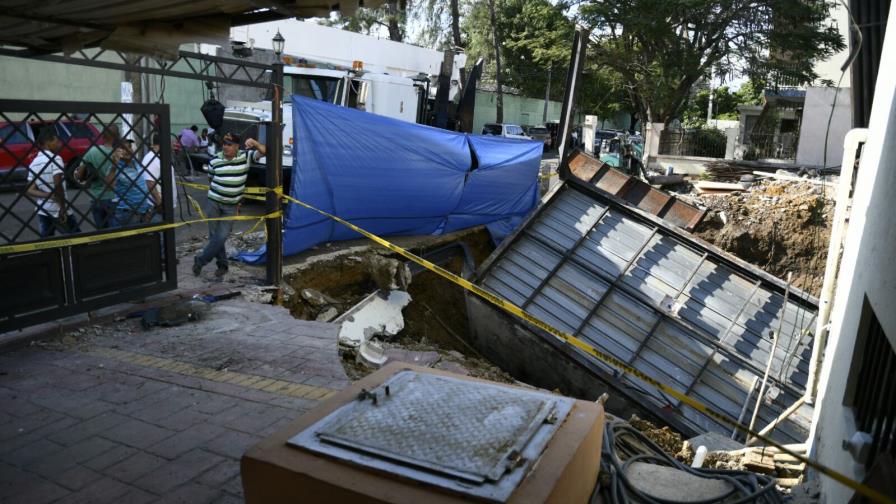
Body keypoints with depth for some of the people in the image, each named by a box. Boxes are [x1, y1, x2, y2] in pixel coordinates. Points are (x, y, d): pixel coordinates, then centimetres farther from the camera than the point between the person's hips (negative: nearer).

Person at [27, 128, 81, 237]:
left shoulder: (33, 163, 11)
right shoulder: (55, 159, -11)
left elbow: (30, 190, 4)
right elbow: (57, 185, -21)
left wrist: (49, 195, -7)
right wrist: (63, 208, -16)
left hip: (42, 212, 7)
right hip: (58, 211, -7)